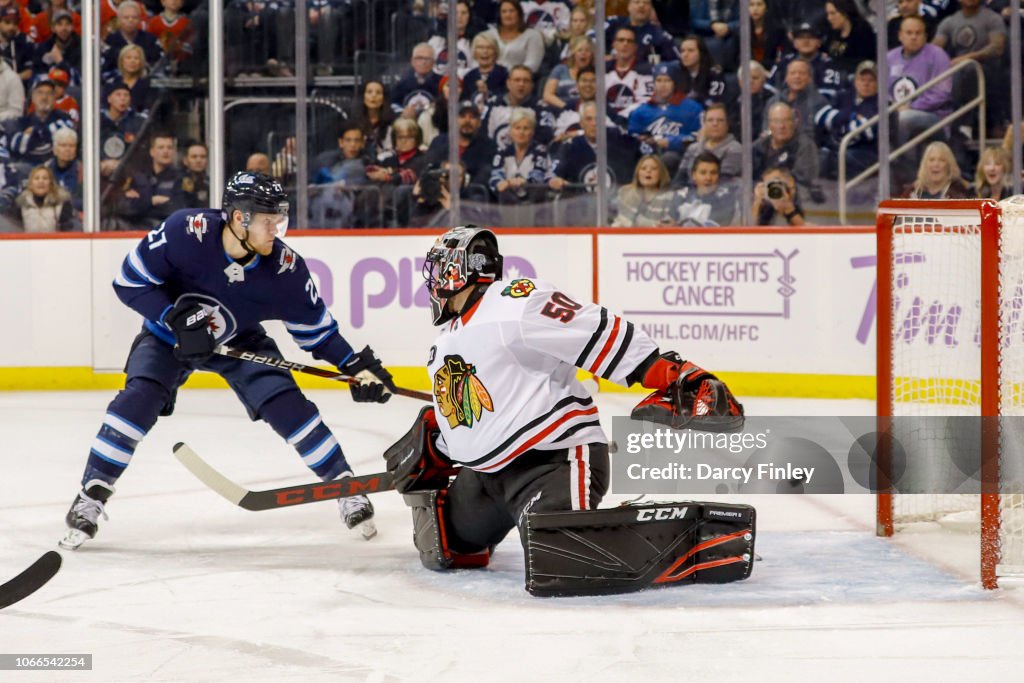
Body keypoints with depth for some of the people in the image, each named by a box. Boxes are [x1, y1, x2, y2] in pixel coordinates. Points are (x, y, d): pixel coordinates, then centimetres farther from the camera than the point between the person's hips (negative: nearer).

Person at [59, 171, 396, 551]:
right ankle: (90, 498, -10)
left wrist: (357, 364, -17)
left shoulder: (284, 266, -25)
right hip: (169, 334, -2)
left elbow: (314, 326, -9)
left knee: (288, 405, -12)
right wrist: (177, 319, -32)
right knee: (137, 401, -22)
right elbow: (130, 280, -23)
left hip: (240, 340, 2)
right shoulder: (186, 231, -33)